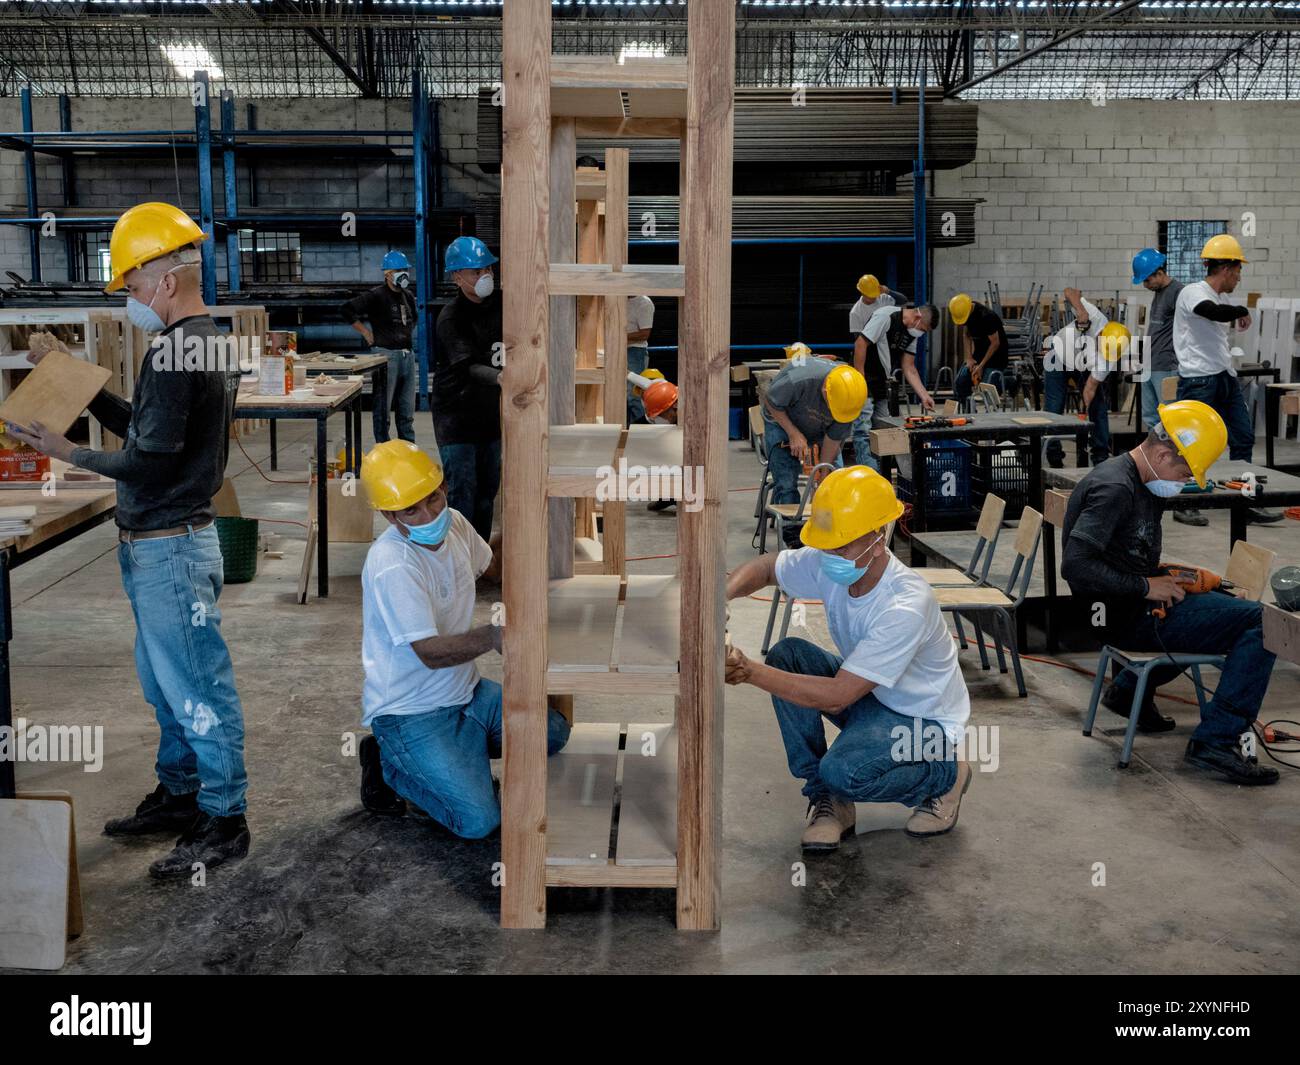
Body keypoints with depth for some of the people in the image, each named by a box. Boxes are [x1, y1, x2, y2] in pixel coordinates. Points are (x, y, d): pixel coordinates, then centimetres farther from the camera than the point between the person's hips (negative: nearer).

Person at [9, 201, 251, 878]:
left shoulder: (173, 352, -20)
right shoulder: (207, 341, 12)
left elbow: (149, 461, -22)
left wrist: (68, 453, -11)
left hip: (169, 547, -11)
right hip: (169, 540, 11)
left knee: (197, 686, -1)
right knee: (165, 683, 20)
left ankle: (225, 821, 9)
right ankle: (179, 794, 33)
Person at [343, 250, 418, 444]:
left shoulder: (408, 295, 14)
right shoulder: (376, 295, -9)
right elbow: (347, 309, -15)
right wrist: (366, 333, -12)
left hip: (408, 355, 7)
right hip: (386, 355, -7)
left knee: (407, 410, 12)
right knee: (383, 407, 0)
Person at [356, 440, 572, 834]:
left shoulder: (452, 522, -2)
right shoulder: (392, 565, -28)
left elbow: (494, 569, 20)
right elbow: (430, 653, -30)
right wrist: (493, 636, -46)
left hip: (464, 691, 8)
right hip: (410, 713, -8)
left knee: (555, 732, 5)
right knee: (479, 821, -17)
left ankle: (458, 751, 15)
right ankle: (389, 765, 6)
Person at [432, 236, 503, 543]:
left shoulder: (500, 302, 0)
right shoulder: (451, 318, -18)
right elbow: (467, 368, -32)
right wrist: (499, 377, -51)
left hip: (491, 411, 6)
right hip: (457, 412, -6)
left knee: (488, 489, 13)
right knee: (462, 493, -8)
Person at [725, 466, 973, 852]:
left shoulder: (907, 606, -35)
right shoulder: (829, 565, -15)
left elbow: (836, 696, -35)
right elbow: (765, 567, 3)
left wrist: (748, 671, -37)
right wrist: (723, 594, -21)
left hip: (926, 723, -7)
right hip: (869, 696, 7)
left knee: (843, 771, -33)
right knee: (786, 655, -15)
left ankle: (945, 779, 1)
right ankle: (827, 799, -3)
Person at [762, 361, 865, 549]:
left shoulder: (849, 396, -28)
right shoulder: (797, 379, -42)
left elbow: (833, 441, -18)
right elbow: (770, 403, -21)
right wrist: (794, 434, -26)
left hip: (820, 429, 3)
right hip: (783, 421, -3)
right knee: (786, 482, -13)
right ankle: (792, 538, -4)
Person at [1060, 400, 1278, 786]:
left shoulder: (1140, 484, 11)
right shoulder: (1114, 489, -22)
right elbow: (1075, 565, -30)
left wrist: (1165, 577, 4)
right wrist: (1146, 586, -22)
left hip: (1140, 606, 11)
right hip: (1129, 618, -11)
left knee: (1225, 602, 35)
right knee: (1263, 623, -15)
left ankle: (1130, 690, 30)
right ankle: (1214, 742, -16)